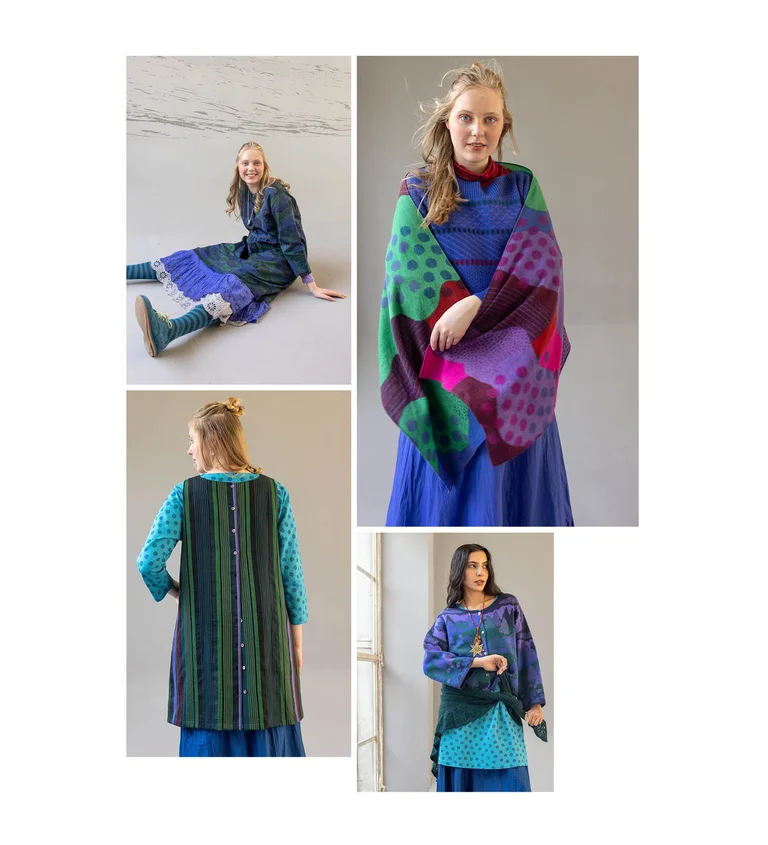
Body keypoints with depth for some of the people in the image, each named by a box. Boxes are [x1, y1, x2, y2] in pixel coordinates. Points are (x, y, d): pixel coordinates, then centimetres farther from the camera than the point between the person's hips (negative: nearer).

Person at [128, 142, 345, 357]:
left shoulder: (275, 194, -20)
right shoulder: (245, 191, 4)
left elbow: (292, 240, -21)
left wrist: (312, 286, -20)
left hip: (278, 258, -9)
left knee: (236, 281, -36)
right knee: (197, 257, 2)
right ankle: (124, 271, 5)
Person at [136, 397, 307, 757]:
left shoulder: (184, 494, -5)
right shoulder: (275, 493, -2)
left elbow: (149, 562, -12)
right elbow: (291, 572, -1)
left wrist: (176, 591, 9)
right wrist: (296, 643, 7)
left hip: (206, 633, 0)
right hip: (265, 635, 1)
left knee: (210, 731, 7)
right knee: (269, 731, 7)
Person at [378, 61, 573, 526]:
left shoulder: (522, 186, 5)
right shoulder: (419, 190, 0)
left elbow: (540, 266, -8)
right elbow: (413, 281, -7)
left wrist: (474, 306, -22)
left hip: (515, 365, 1)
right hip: (447, 361, -1)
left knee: (512, 472, 7)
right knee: (450, 487, 4)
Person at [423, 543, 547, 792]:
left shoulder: (508, 606, 8)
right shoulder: (447, 618, 6)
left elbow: (526, 654, 6)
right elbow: (430, 661, -8)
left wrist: (534, 703, -1)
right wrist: (477, 662, -19)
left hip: (501, 712, 0)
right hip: (461, 711, 0)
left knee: (507, 781, -4)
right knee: (462, 781, 0)